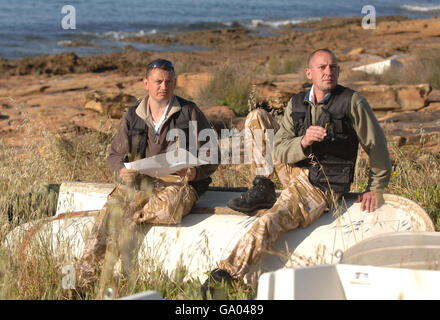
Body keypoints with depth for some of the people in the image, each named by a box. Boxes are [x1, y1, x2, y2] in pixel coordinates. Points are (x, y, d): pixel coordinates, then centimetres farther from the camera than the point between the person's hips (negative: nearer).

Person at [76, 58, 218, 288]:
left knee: (168, 206, -39)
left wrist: (195, 172, -16)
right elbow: (115, 155, 15)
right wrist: (122, 170, -10)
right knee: (112, 207, -28)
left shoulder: (189, 113, 5)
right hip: (140, 182, 2)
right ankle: (84, 276, -31)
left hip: (178, 183, -2)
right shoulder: (132, 116, 12)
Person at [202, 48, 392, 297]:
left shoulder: (352, 102, -9)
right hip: (294, 171, 6)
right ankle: (263, 189, 1)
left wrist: (376, 188, 1)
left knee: (267, 223, -28)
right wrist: (303, 142, -25)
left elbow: (377, 145, 0)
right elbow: (280, 151, -4)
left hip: (321, 187, -6)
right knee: (257, 117, 7)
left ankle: (225, 276, -22)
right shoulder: (296, 104, 3)